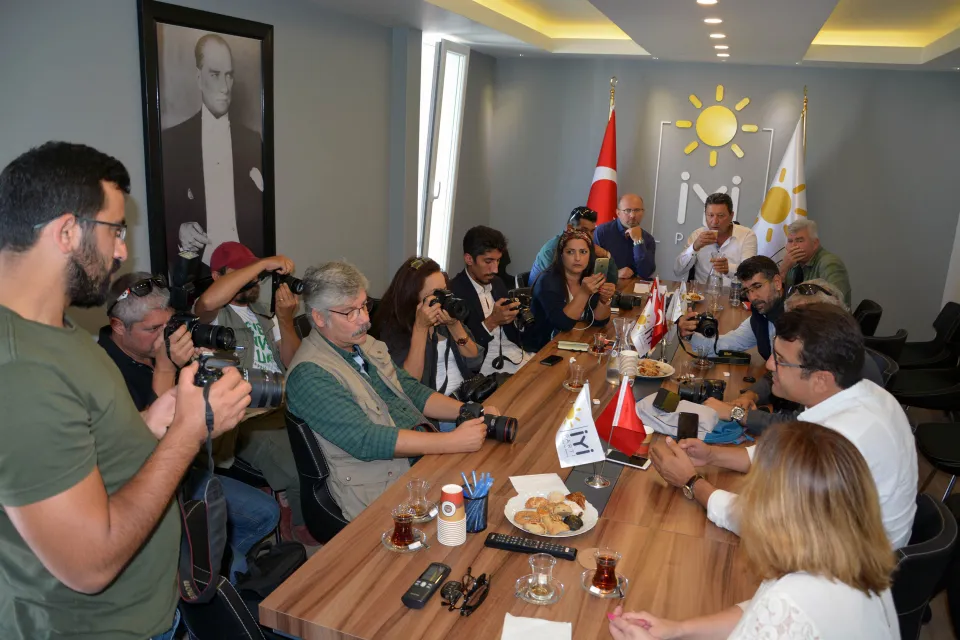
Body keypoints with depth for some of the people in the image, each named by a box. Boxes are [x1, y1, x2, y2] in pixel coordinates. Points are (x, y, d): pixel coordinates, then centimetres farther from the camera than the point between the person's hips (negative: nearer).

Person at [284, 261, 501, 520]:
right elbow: (365, 440, -23)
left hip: (424, 454, 8)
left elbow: (412, 391, 15)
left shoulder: (367, 344, 12)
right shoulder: (310, 373, -16)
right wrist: (452, 441, -25)